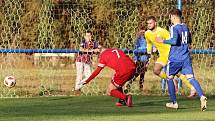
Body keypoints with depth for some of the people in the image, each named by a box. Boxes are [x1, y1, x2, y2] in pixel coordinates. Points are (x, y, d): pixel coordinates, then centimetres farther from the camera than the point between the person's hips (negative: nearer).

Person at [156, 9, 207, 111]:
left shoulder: (174, 28, -9)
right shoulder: (185, 27, 15)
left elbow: (174, 41, -22)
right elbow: (189, 42, 25)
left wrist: (163, 41, -10)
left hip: (175, 58, -6)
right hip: (186, 58, 6)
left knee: (169, 78, 13)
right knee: (191, 78, -7)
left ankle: (174, 102, 16)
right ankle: (201, 96, -31)